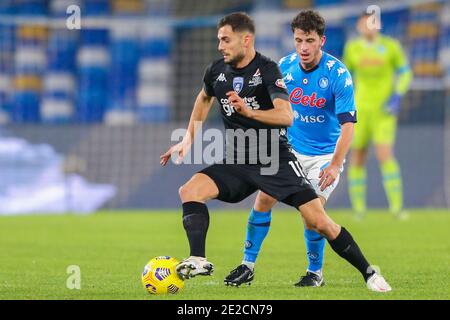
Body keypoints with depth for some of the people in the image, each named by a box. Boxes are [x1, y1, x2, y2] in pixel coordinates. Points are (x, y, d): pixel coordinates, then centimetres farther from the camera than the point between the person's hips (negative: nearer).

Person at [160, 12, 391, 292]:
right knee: (190, 191, -20)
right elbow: (205, 98, 27)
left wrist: (249, 112, -40)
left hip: (276, 160, -5)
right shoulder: (217, 71, 3)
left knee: (319, 221, -12)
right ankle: (199, 261, -22)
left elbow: (287, 116, -26)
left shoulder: (267, 69, -14)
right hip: (237, 162, 5)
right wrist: (189, 139, 23)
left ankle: (369, 273, 3)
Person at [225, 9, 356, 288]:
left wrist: (335, 165, -32)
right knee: (264, 199, -7)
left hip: (325, 154, -4)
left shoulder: (338, 74, -20)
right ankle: (248, 266, 4)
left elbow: (348, 124, -23)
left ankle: (316, 273, 6)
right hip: (291, 149, 4)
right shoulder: (285, 66, -6)